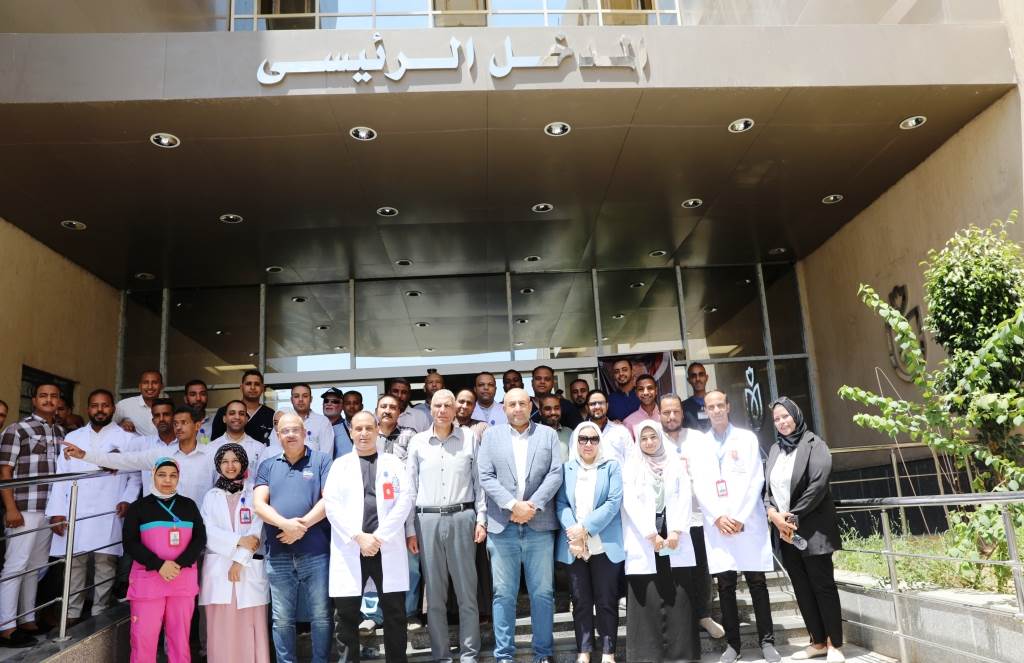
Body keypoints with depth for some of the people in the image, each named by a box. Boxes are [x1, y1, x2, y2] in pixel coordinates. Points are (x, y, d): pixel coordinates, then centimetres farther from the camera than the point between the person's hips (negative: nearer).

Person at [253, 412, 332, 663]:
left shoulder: (322, 461, 4)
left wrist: (302, 525, -17)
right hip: (278, 554, 3)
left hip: (316, 552, -2)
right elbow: (259, 504, 2)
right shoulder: (267, 466, 12)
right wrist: (285, 524, -16)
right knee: (282, 619, 10)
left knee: (321, 616, 4)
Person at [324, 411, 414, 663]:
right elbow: (332, 505, -1)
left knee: (395, 612, 5)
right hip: (349, 549, 0)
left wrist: (379, 536, -11)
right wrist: (358, 537, -13)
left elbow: (405, 500, -1)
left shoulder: (393, 462, 9)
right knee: (347, 613, 4)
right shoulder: (340, 465, 10)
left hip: (388, 547, 0)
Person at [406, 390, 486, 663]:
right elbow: (410, 487, 7)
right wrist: (410, 529, 3)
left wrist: (481, 519, 0)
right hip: (427, 520, 1)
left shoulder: (469, 438, 4)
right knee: (434, 592, 8)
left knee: (466, 590, 4)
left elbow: (479, 481, 5)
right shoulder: (417, 442, 6)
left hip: (462, 518, -1)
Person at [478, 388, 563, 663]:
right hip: (502, 526, 0)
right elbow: (486, 477, -1)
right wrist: (513, 504, -12)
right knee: (504, 594, 4)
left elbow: (555, 474, 0)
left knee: (542, 593, 7)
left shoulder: (548, 434, 9)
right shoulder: (491, 435, 8)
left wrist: (533, 505, -11)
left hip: (540, 525, 0)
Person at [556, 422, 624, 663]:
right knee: (580, 600, 7)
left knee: (606, 601, 4)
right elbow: (561, 504, 2)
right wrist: (573, 533, -15)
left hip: (605, 545, -1)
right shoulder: (566, 468, 10)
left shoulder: (612, 467, 5)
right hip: (574, 545, 2)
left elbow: (614, 502, -6)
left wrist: (585, 528, -14)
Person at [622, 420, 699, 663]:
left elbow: (684, 498, 4)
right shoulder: (631, 466, 6)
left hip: (674, 538, 2)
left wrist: (676, 531, -9)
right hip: (643, 540, -2)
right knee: (646, 598, -4)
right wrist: (651, 534, -12)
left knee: (678, 596, -2)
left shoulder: (675, 463, 12)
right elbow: (630, 501, -4)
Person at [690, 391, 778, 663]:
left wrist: (740, 517, -11)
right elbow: (699, 486, 3)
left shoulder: (747, 438, 6)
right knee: (725, 585, 4)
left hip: (748, 521, -1)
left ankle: (767, 640, 13)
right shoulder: (698, 446, 10)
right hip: (717, 524, 2)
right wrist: (718, 517, -10)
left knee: (757, 582, 3)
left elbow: (756, 479, -2)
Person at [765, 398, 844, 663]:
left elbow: (818, 485, -14)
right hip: (785, 531, 6)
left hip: (812, 529, -6)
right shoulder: (775, 449, 13)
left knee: (823, 585, 0)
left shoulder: (813, 444, -5)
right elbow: (766, 487, 9)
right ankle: (818, 641, 21)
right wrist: (773, 513, -9)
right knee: (802, 589, 10)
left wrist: (794, 517, -15)